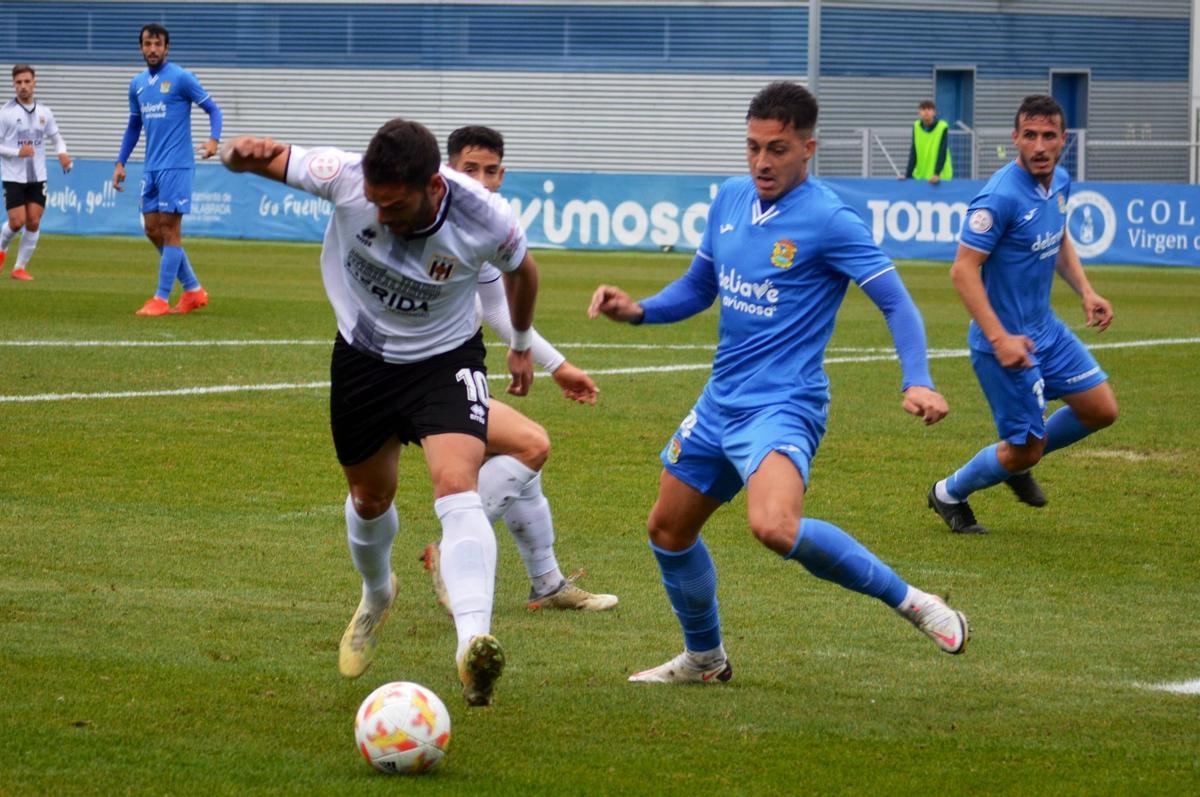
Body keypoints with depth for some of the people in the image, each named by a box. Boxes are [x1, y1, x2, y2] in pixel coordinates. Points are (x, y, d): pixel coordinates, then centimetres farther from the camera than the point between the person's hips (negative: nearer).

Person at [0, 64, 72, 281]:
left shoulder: (44, 113, 7)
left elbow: (56, 138, 17)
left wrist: (62, 152, -3)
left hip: (37, 177, 4)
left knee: (33, 223, -3)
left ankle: (20, 267, 8)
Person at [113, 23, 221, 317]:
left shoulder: (180, 78, -7)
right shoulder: (137, 84, 13)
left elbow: (212, 109, -5)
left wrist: (213, 139, -22)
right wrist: (120, 163, 17)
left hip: (175, 166, -7)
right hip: (152, 168, 7)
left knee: (169, 229, -6)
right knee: (153, 230, 6)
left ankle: (162, 299, -3)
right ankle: (193, 290, 16)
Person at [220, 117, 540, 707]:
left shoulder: (487, 221, -27)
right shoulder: (346, 178, -28)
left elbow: (521, 270, -3)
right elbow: (270, 160, -15)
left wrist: (521, 344, 15)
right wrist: (243, 153, -42)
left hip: (446, 359, -3)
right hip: (362, 355, 3)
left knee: (457, 487, -26)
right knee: (370, 498, 18)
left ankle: (473, 644, -40)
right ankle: (376, 596, 52)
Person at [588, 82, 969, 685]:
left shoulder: (828, 220, -13)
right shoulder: (730, 199, 8)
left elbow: (896, 302, -13)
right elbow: (699, 286, 21)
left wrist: (917, 382, -27)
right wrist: (637, 311, 3)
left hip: (783, 405, -8)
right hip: (720, 403, 8)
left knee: (774, 527, -33)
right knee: (667, 529, 16)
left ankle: (906, 600, -16)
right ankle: (704, 658, 39)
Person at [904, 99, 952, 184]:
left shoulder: (942, 127, -10)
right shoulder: (916, 127, 1)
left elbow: (942, 154, -16)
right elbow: (913, 154, 2)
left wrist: (937, 174, -28)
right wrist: (908, 175, -5)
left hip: (940, 177, -3)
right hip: (920, 176, 3)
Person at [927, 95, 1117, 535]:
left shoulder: (1060, 182, 2)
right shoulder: (1000, 196, -25)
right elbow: (963, 270, -24)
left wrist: (1086, 291, 6)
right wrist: (1000, 339, -28)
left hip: (1046, 329, 8)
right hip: (1006, 342, -8)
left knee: (1101, 410, 10)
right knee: (1025, 447, -1)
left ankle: (1017, 461, 32)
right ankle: (949, 495, 26)